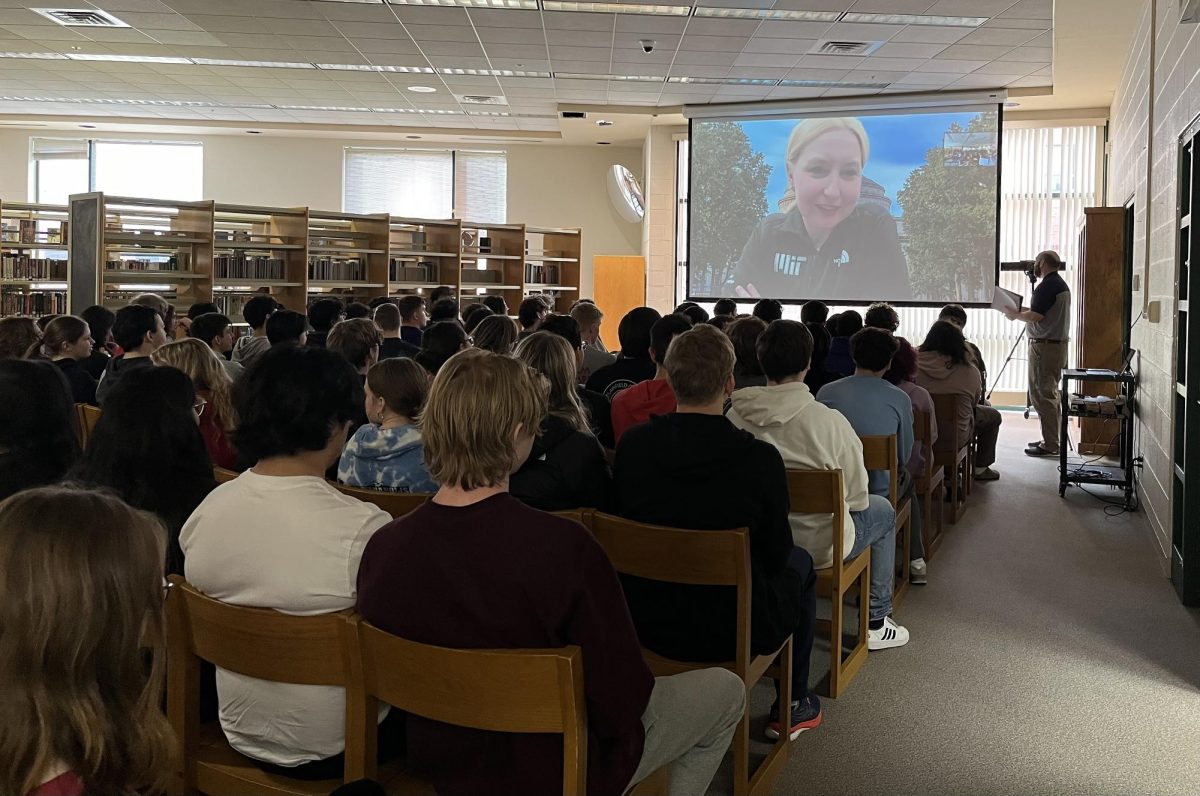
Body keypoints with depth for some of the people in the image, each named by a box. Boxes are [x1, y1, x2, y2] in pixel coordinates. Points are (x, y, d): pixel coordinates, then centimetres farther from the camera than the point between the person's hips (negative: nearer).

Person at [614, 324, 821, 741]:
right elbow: (775, 552, -8)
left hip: (645, 626, 4)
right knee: (799, 564, 28)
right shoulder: (760, 459, -22)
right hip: (732, 635, -4)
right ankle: (793, 705, 37)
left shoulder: (631, 444, -12)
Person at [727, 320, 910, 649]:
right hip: (818, 546, -5)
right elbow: (857, 497, -13)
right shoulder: (830, 421, -24)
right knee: (883, 510, 26)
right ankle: (876, 622, 33)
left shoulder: (734, 417, -13)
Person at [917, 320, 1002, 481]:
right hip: (956, 435, -3)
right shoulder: (970, 372, -16)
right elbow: (974, 402, 2)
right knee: (993, 416, 27)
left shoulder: (916, 363, -13)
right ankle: (980, 468, 37)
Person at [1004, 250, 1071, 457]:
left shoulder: (1047, 286, -16)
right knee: (1050, 393, 15)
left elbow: (1036, 316, -21)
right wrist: (1022, 310, 19)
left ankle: (1050, 445, -7)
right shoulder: (1062, 285, 16)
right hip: (1058, 344, 10)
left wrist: (1015, 315, -5)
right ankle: (1051, 439, 20)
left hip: (1044, 346, -10)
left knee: (1042, 395, -7)